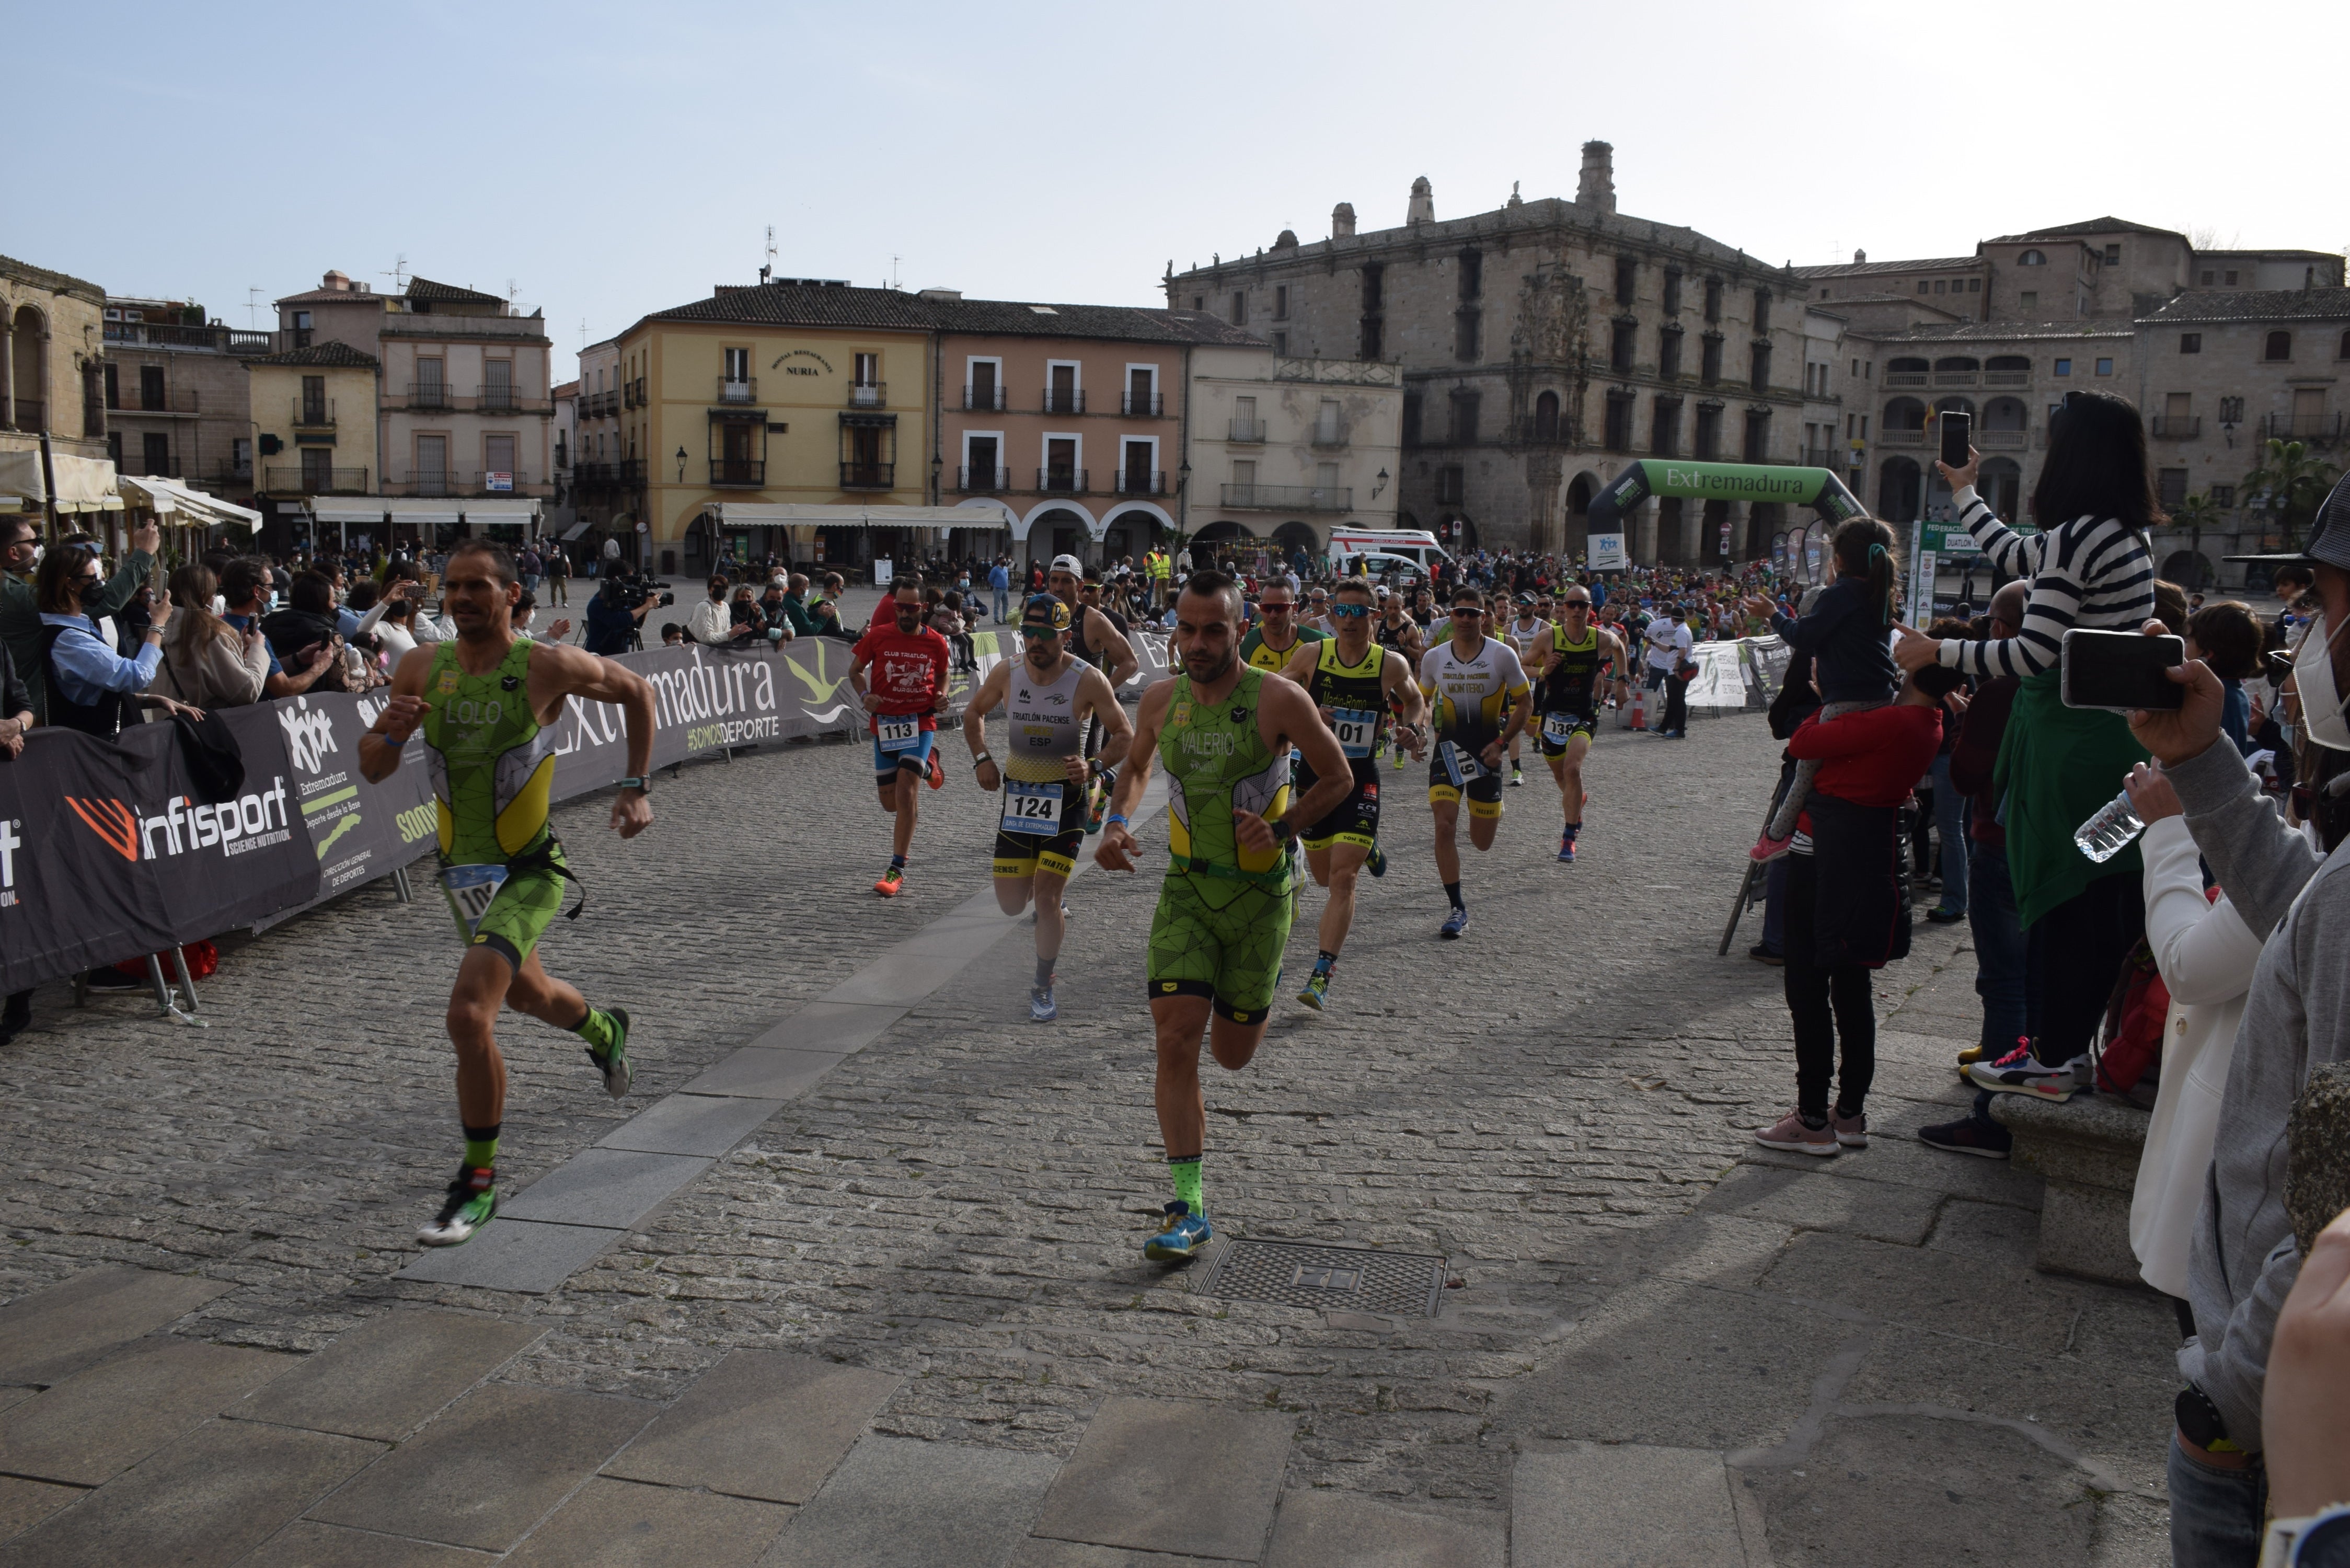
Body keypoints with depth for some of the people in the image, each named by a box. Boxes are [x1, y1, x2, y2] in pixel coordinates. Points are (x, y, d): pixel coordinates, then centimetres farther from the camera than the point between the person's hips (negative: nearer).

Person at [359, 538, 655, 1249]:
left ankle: (479, 1182, -4)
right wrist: (390, 734, -20)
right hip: (461, 870, 6)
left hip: (529, 872, -6)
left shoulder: (548, 666, -15)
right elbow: (372, 769, 3)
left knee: (469, 1013, -21)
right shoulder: (423, 667, -3)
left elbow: (637, 692, 2)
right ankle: (605, 1030, 62)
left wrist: (637, 787, -2)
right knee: (527, 994, 27)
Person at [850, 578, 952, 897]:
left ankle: (897, 870, -11)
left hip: (920, 723, -2)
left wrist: (941, 695, -4)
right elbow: (855, 670, 9)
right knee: (890, 802, 10)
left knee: (905, 791, -18)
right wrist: (864, 695, -11)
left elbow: (943, 673, 17)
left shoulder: (936, 642, -2)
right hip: (884, 724, 2)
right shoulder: (877, 637, -3)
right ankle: (926, 767, 45)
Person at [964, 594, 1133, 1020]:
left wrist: (1094, 768, -23)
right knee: (1010, 905, 2)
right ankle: (1045, 900, 40)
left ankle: (1043, 989, 10)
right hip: (1017, 794, 3)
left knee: (1046, 895, -8)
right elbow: (973, 714, 14)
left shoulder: (1089, 680, -14)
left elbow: (1125, 736, -6)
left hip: (1066, 796, -3)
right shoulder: (1007, 674, -5)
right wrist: (982, 759, 0)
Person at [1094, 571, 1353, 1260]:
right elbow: (1136, 768, 18)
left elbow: (1339, 778, -3)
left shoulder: (1279, 699, -13)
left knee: (1232, 1054, 10)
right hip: (1187, 890, 2)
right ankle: (1189, 1208, -5)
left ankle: (1260, 981, 48)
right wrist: (1118, 824, -3)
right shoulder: (1161, 700, -1)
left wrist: (1281, 828, -19)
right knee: (1176, 1041, -12)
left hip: (1259, 892, -2)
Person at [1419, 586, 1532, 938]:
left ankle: (1493, 812, 47)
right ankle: (1457, 909, -4)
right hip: (1448, 749, 1)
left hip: (1486, 751, -1)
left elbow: (1524, 703, -2)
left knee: (1482, 843, 8)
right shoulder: (1434, 657, -1)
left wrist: (1501, 743, -10)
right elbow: (1422, 701, 15)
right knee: (1444, 826, -15)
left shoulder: (1502, 655, -9)